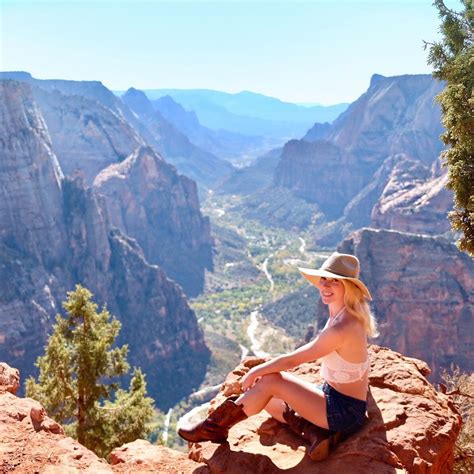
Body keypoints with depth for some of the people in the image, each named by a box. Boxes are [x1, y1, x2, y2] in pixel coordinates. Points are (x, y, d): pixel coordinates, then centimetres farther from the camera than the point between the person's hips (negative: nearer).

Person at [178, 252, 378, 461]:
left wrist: (254, 372, -7)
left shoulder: (341, 328, -28)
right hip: (333, 396, 9)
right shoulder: (340, 313, 1)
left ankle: (213, 427, 1)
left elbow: (291, 360, -21)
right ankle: (315, 432, -8)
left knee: (269, 381, -15)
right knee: (268, 399, 7)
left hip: (346, 412, -9)